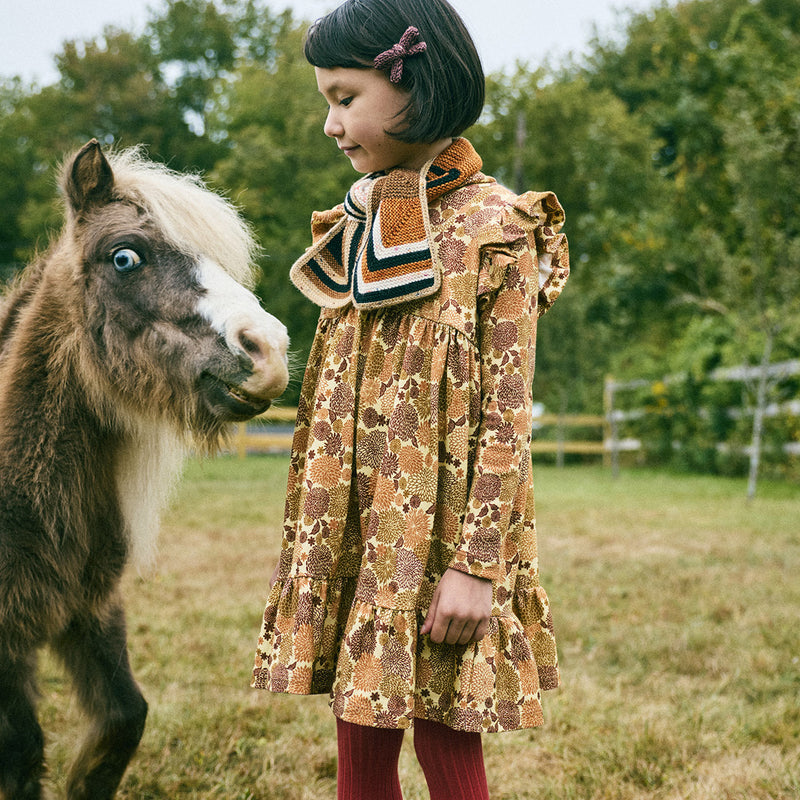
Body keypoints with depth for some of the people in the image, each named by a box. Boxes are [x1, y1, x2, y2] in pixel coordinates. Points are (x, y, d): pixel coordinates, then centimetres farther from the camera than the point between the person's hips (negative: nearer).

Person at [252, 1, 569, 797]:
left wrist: (477, 564, -16)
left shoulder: (494, 230, -9)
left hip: (441, 525, -6)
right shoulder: (355, 229, 11)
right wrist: (309, 537, 14)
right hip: (355, 529, 6)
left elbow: (505, 416, -12)